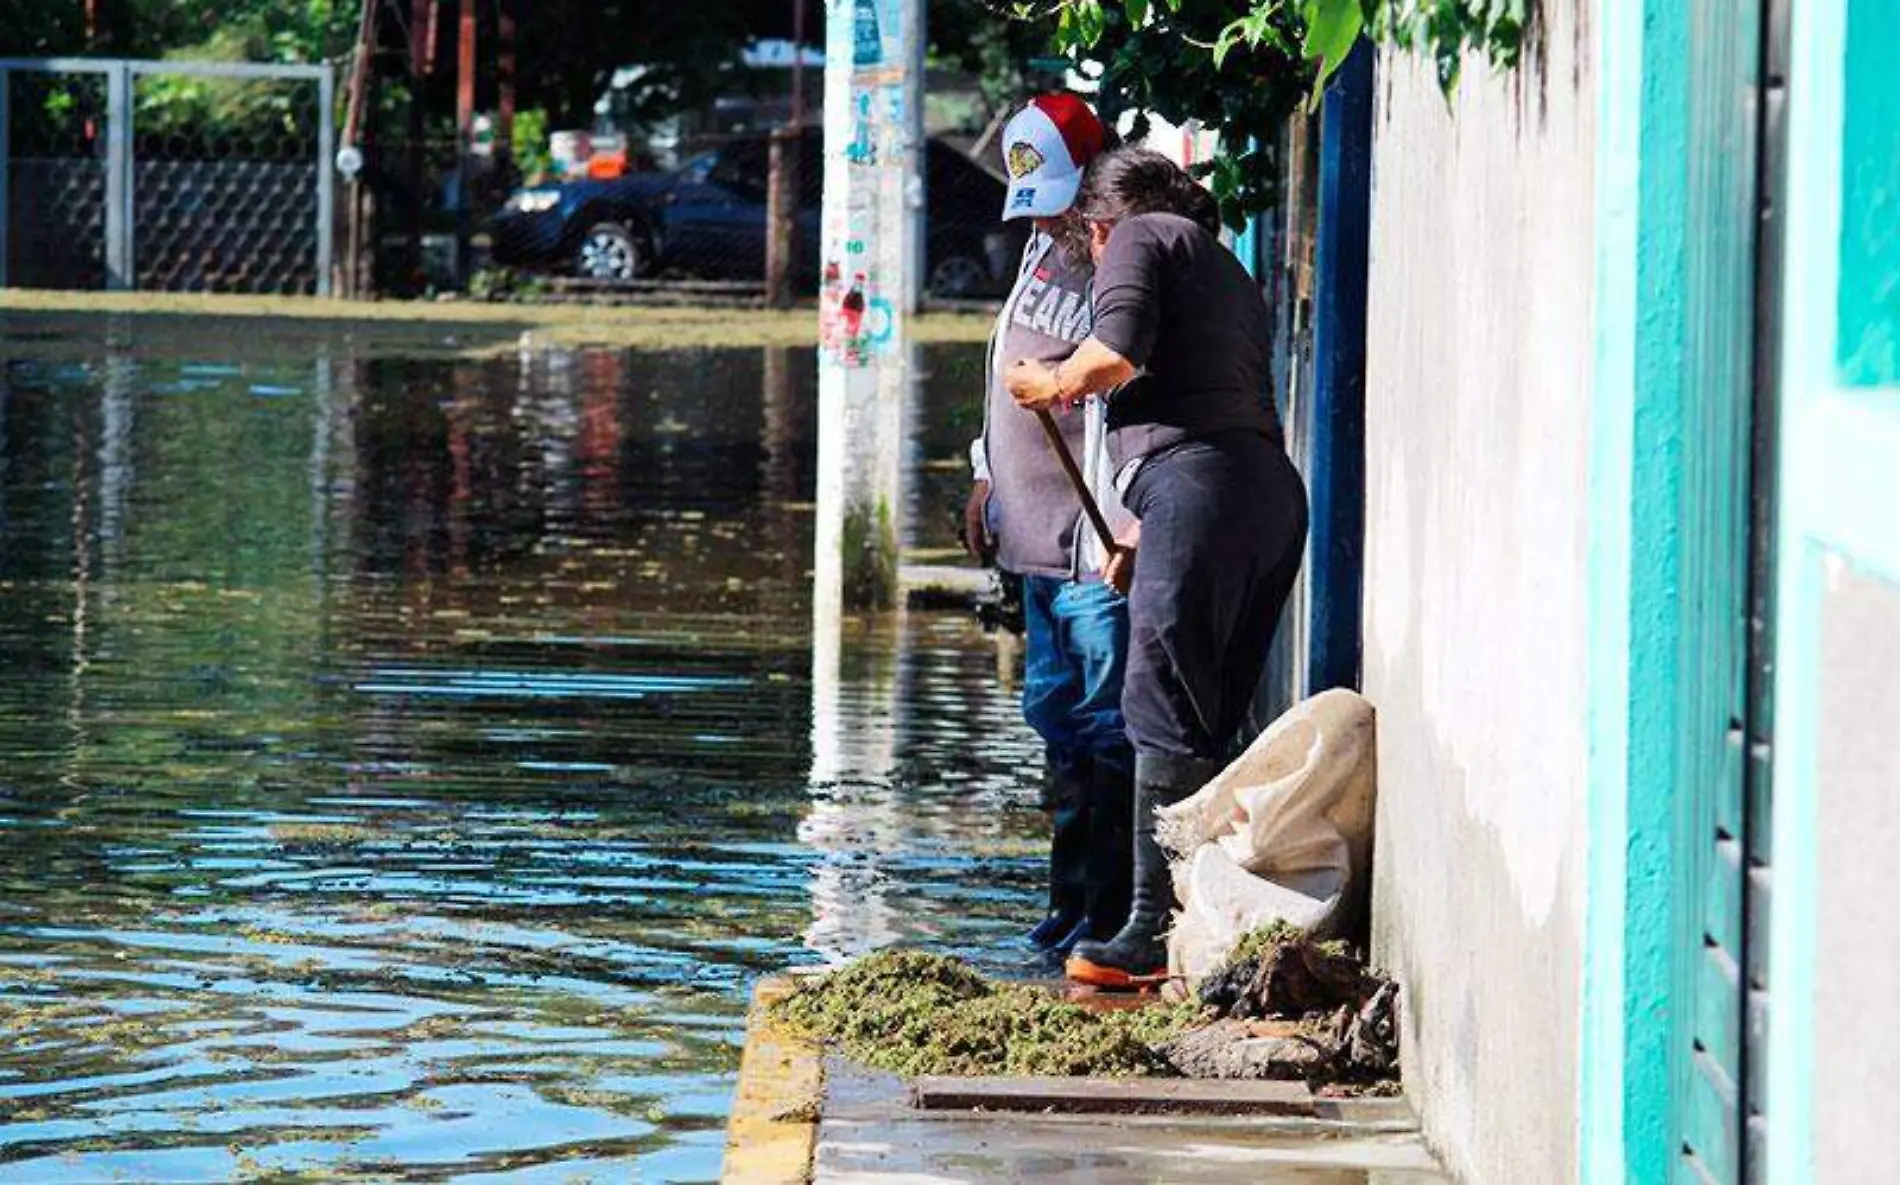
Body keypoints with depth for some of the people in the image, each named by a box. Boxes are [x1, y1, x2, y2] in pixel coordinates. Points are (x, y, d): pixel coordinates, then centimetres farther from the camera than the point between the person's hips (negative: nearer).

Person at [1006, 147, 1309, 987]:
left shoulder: (1140, 238, 8)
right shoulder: (1228, 272, 33)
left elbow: (1115, 354, -9)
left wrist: (1054, 382, 11)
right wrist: (1141, 537, 37)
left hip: (1196, 483, -8)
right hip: (1273, 489, 8)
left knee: (1165, 715, -10)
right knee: (1209, 723, 10)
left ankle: (1156, 934, -14)